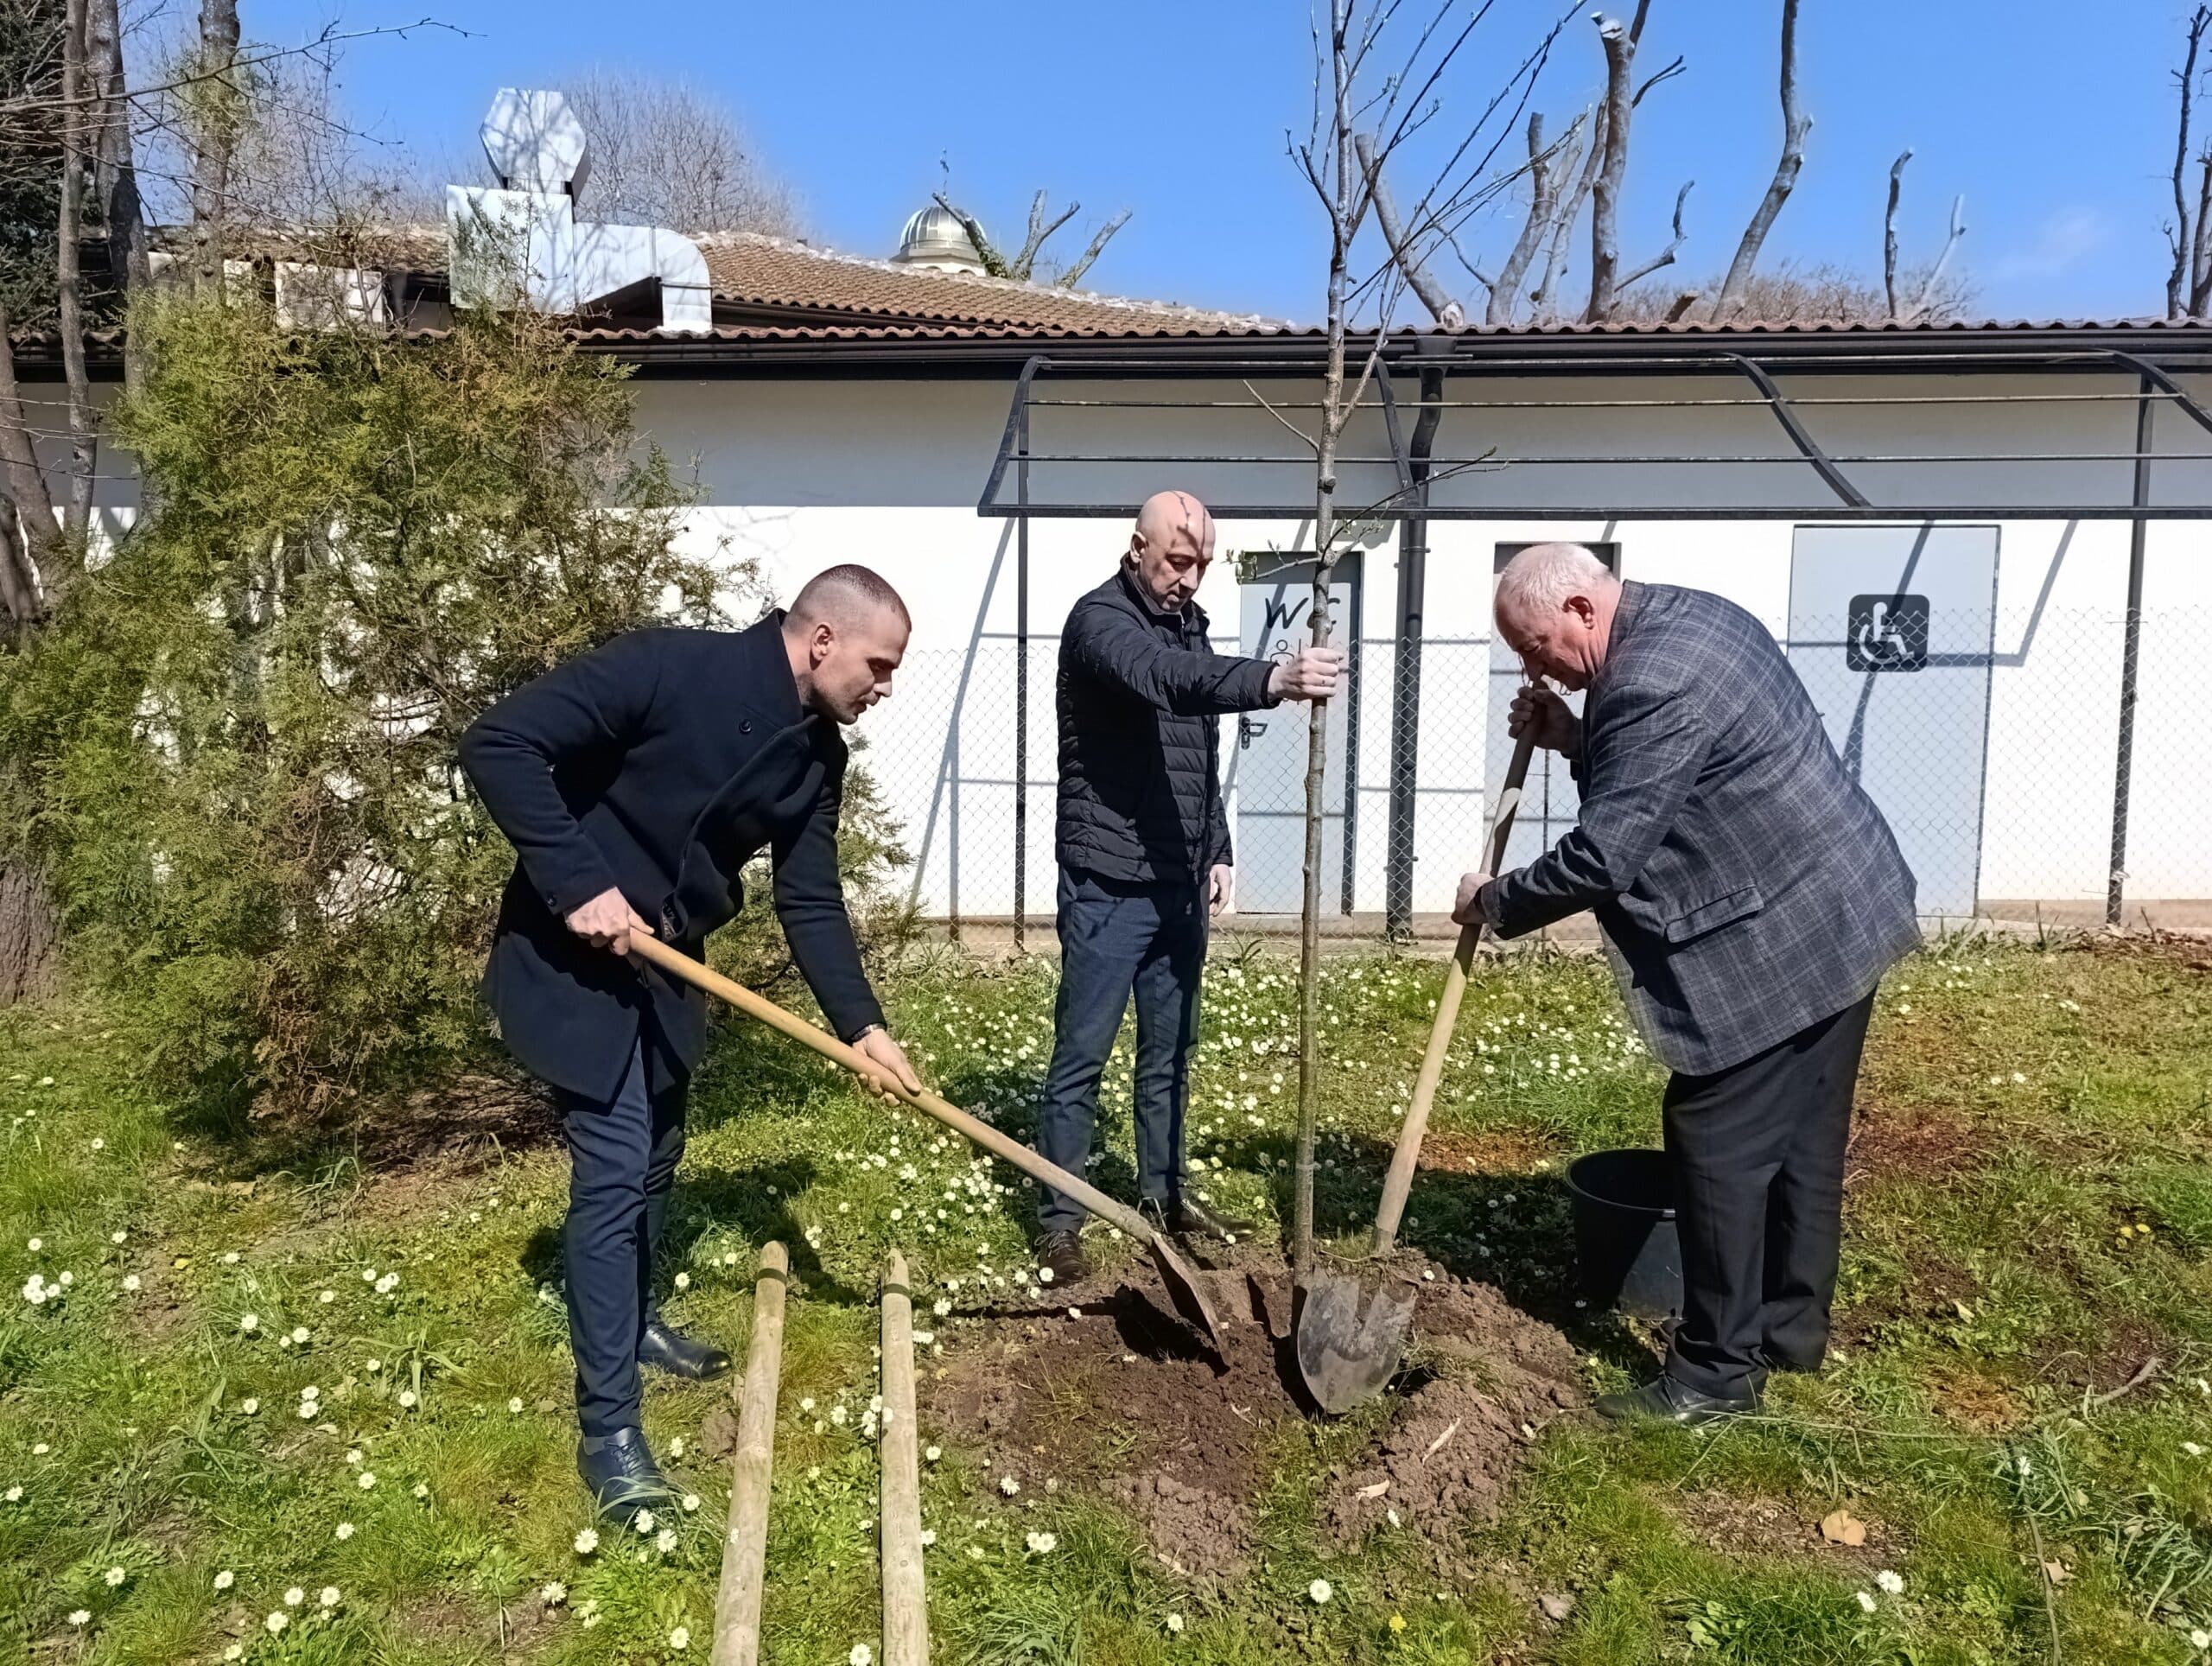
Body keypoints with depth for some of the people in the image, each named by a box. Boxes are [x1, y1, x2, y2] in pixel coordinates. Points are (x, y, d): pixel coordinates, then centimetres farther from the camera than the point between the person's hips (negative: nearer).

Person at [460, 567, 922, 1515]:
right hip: (572, 953, -8)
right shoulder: (669, 669, -25)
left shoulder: (815, 755, -3)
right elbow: (498, 745, -26)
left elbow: (810, 902, 1)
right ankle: (608, 1429, 3)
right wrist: (578, 885, -29)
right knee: (614, 1170, -9)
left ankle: (634, 1324, 44)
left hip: (665, 963, 8)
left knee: (656, 1154, 20)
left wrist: (862, 1023, -9)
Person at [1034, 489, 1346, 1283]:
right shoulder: (1100, 619, -13)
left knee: (1170, 1052, 16)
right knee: (1081, 1056, 0)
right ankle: (1058, 1219, 10)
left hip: (1177, 883, 8)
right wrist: (1272, 680, -50)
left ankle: (1163, 1194, 31)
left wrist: (1217, 851, 16)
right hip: (1107, 884, -8)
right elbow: (1164, 678, -36)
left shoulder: (1188, 623, 13)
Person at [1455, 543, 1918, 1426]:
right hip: (1843, 912, 11)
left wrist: (1495, 901, -8)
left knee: (1718, 1140, -2)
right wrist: (1575, 739, 4)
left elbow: (1602, 856, -23)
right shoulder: (1690, 617, 10)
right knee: (1802, 1136, 18)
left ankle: (1717, 1371, 10)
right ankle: (1790, 1328, 32)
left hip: (1777, 940, -11)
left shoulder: (1653, 681, -23)